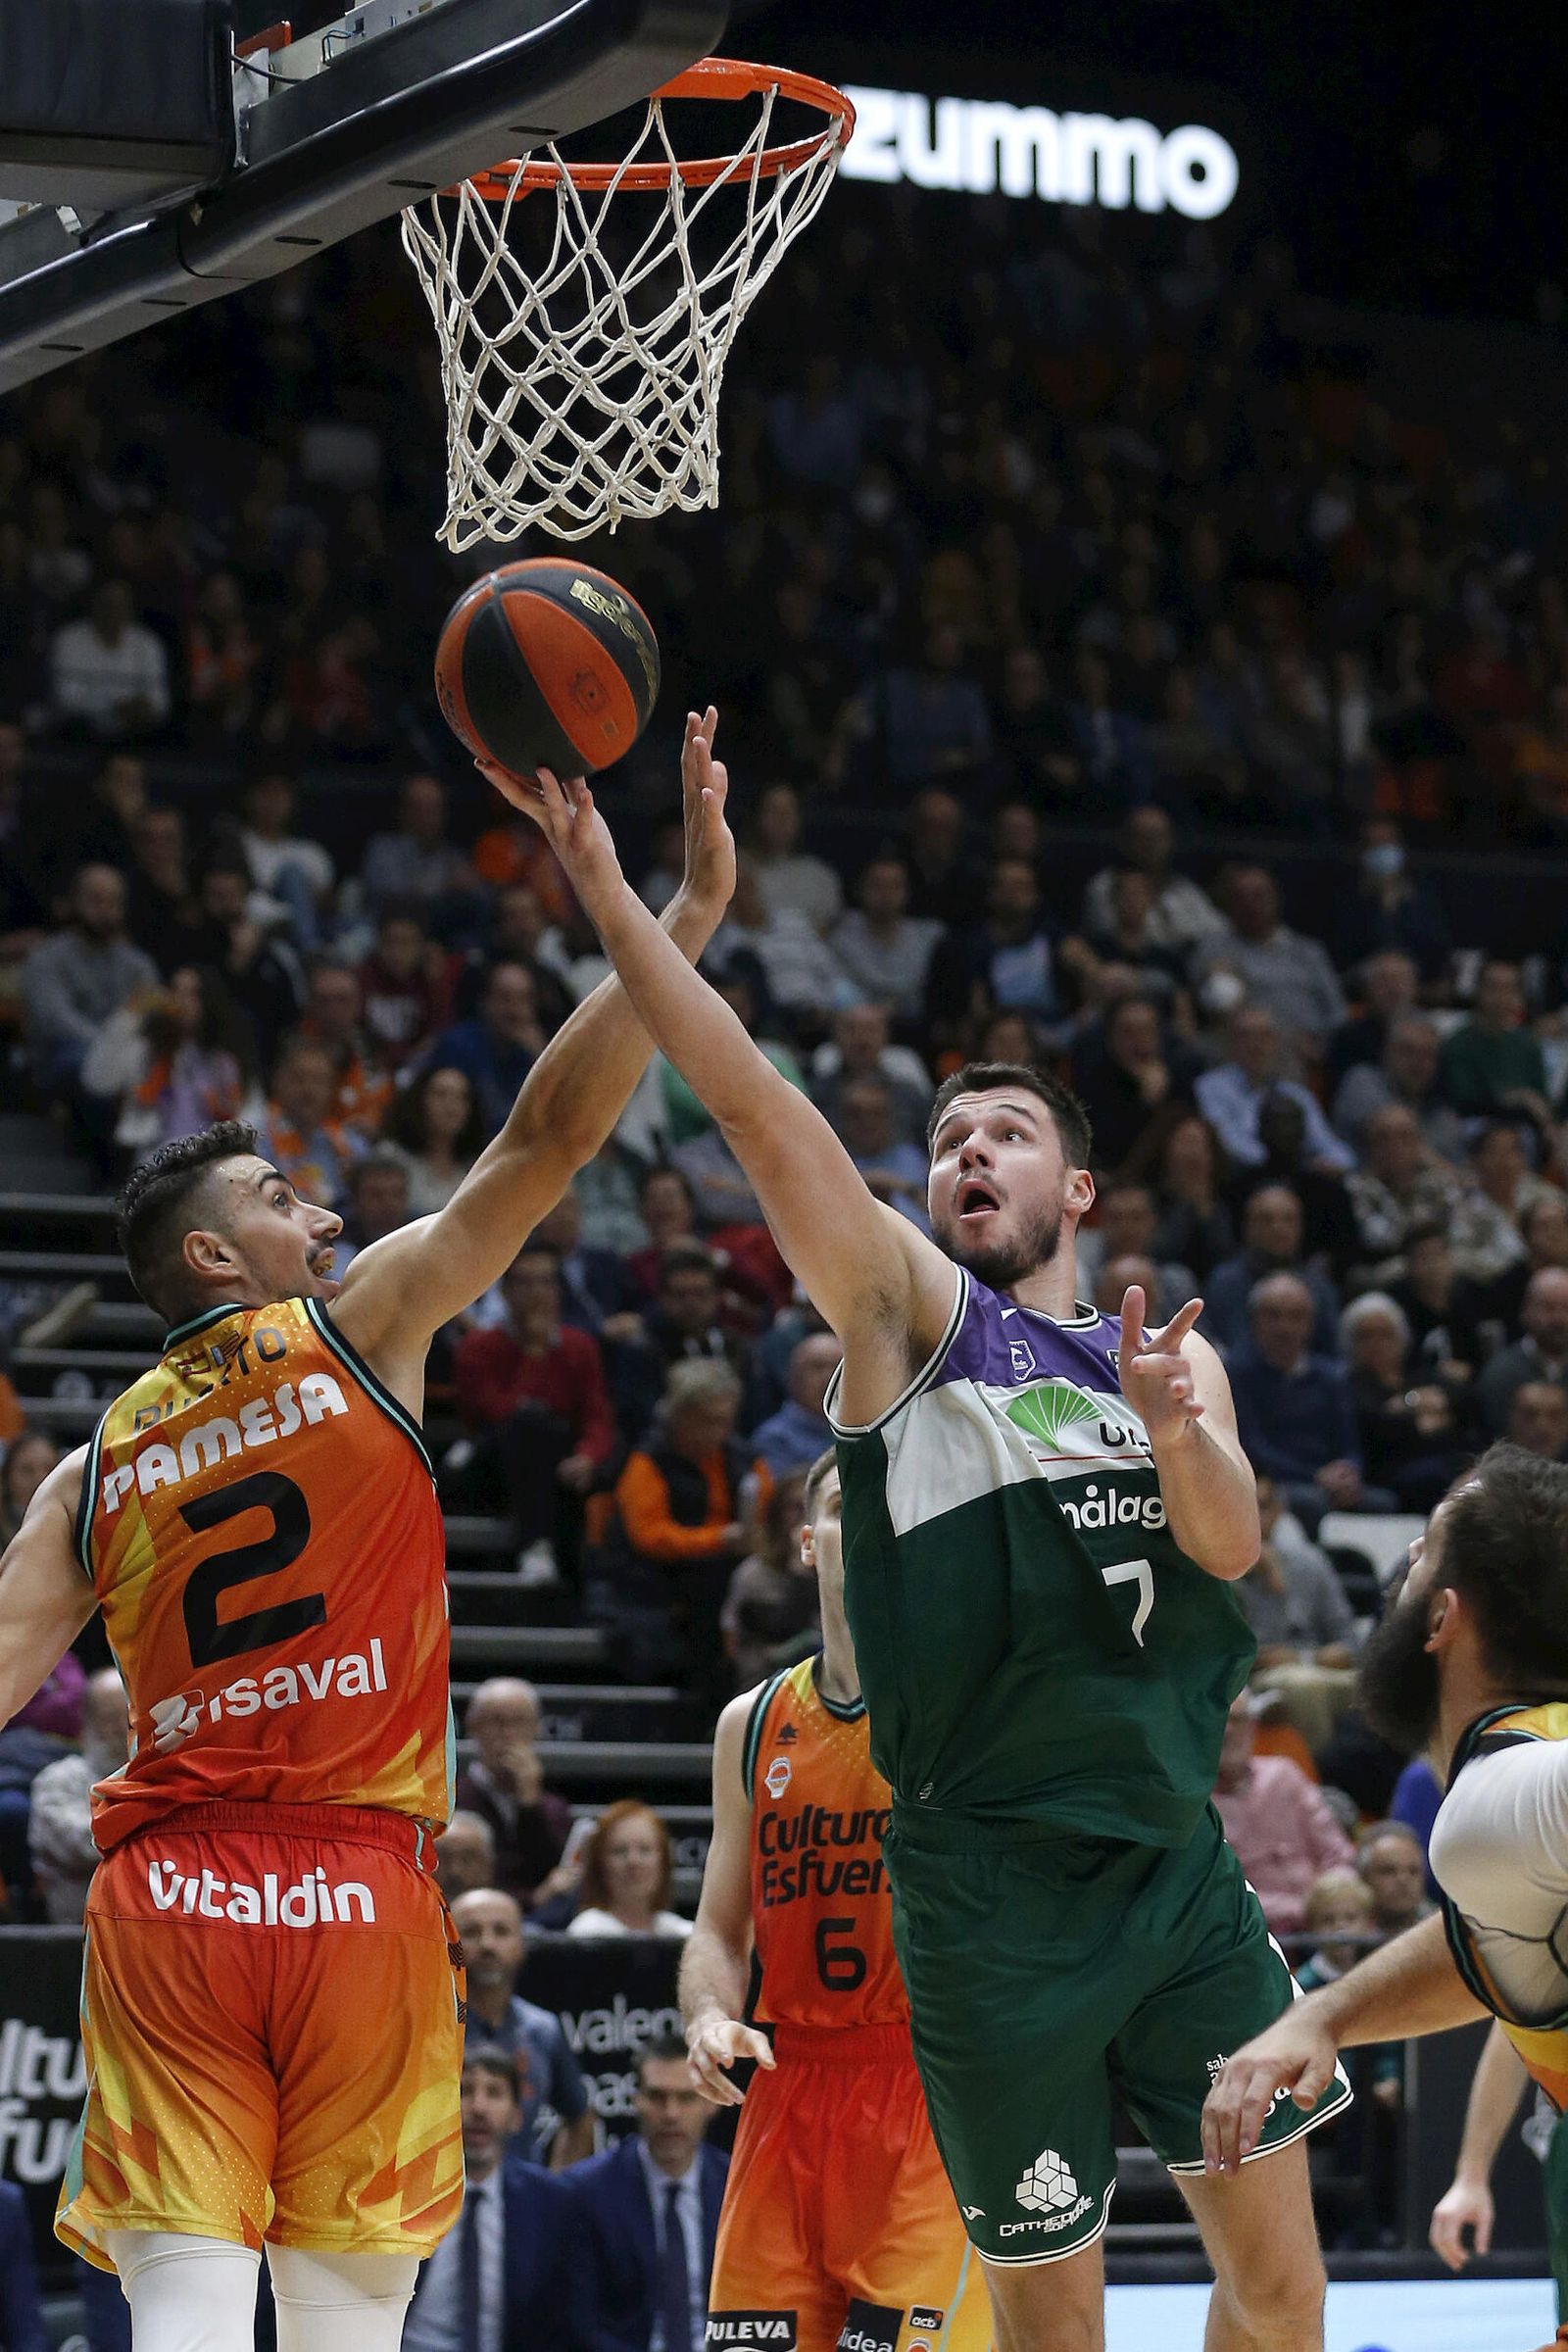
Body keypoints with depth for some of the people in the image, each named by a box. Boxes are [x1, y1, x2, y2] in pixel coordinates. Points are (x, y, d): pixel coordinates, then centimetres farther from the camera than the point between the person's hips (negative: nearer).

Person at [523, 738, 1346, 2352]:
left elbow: (1232, 1543, -3)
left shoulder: (1170, 1355, 16)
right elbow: (749, 1101, -9)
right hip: (991, 1887, -4)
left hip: (1178, 1863, 4)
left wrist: (1172, 1425, -24)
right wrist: (606, 892, -19)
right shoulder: (909, 1306, 3)